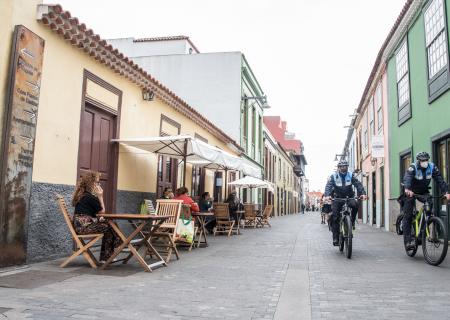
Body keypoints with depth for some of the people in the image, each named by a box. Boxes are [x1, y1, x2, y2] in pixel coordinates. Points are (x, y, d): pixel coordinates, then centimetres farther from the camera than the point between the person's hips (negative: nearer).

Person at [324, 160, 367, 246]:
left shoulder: (350, 175, -4)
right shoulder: (333, 176, -9)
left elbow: (358, 184, -15)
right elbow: (328, 186, -22)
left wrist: (363, 193, -34)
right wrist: (327, 196, -41)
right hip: (337, 198, -1)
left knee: (355, 205, -31)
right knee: (335, 216, -11)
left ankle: (351, 223, -8)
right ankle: (335, 238, -4)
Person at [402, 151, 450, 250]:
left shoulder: (432, 167, -12)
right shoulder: (413, 167, -23)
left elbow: (440, 180, -19)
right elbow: (407, 178, -41)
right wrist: (407, 189, -61)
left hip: (423, 192, 3)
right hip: (411, 192, -3)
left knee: (430, 203, -27)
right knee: (408, 216, -9)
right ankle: (407, 241, -7)